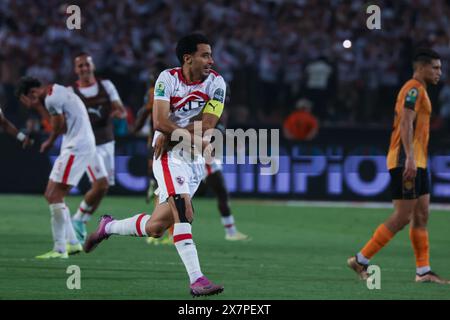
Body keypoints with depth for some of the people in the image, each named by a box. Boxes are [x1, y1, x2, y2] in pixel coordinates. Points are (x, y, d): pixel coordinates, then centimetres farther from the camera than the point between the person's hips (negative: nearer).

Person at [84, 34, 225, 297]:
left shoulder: (216, 82, 0)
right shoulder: (168, 78, -6)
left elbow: (207, 124, -10)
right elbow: (160, 121, -16)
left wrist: (172, 133, -15)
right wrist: (194, 137, -20)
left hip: (196, 161, 4)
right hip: (170, 156, -4)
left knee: (155, 227, 3)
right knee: (184, 211, -25)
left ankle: (109, 227, 32)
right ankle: (196, 279, -29)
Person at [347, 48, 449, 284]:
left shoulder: (417, 90, 20)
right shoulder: (414, 89, -11)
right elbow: (406, 124, -22)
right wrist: (410, 158, -30)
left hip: (416, 163, 10)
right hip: (407, 161, -10)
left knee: (421, 216, 7)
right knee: (402, 218, -10)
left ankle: (423, 271, 8)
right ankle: (361, 260, -5)